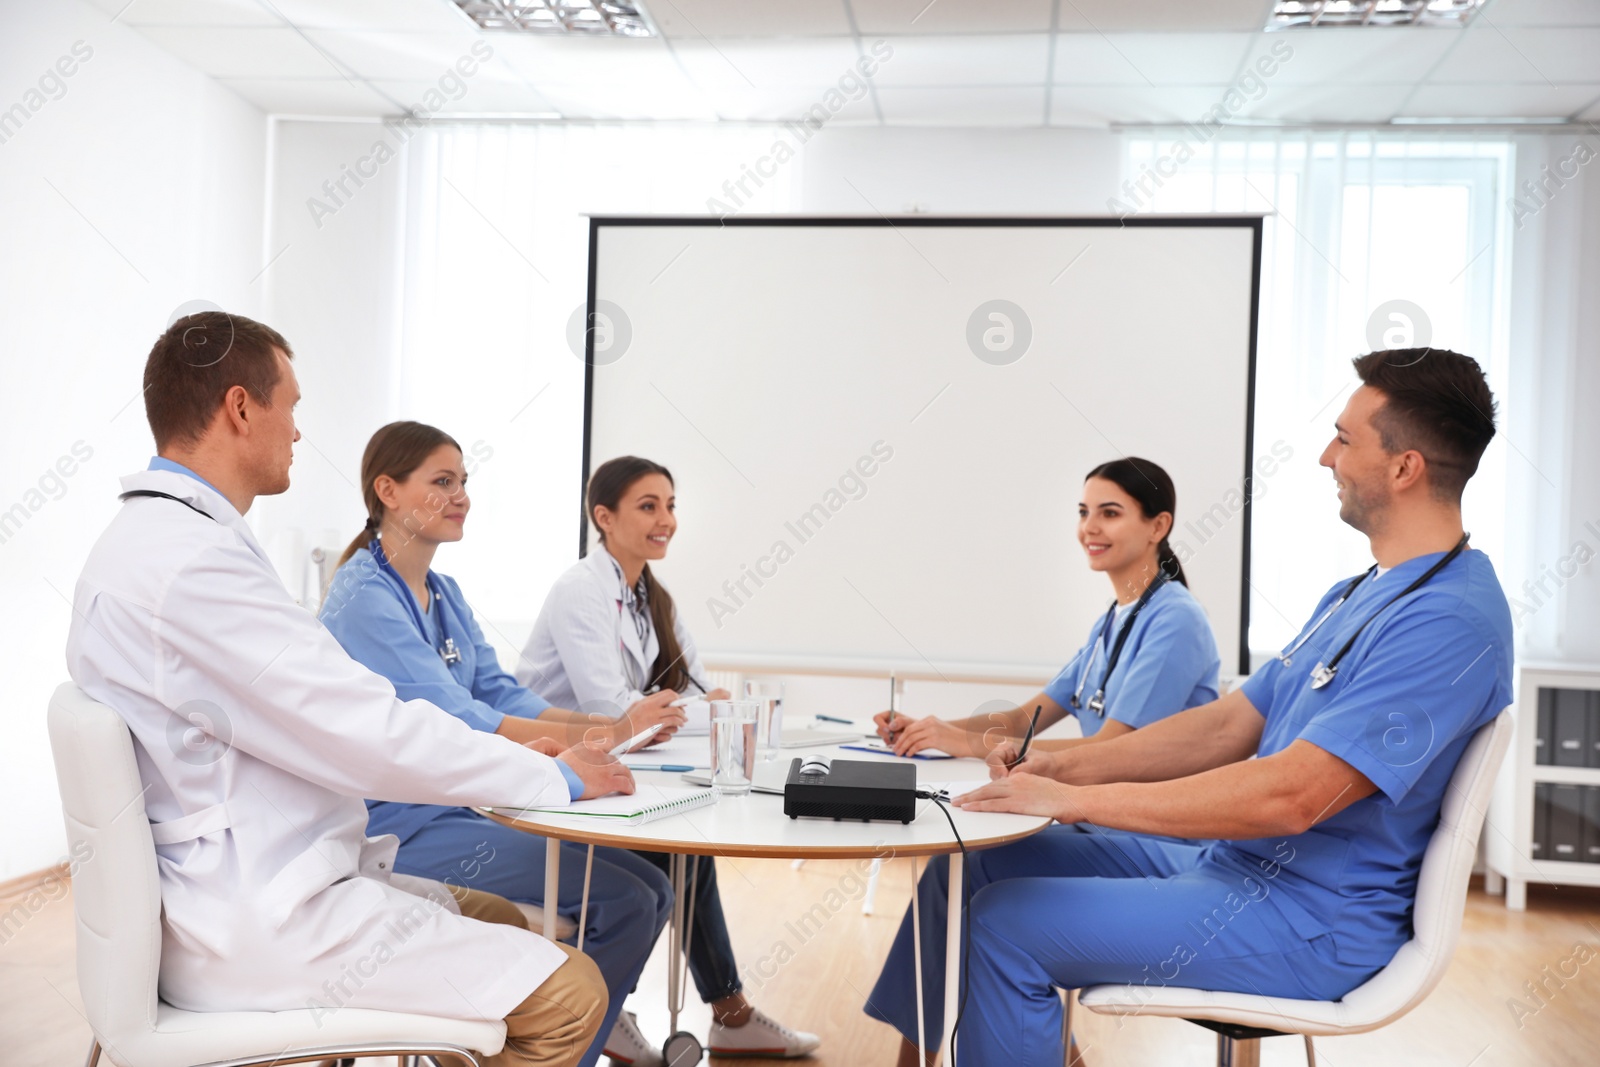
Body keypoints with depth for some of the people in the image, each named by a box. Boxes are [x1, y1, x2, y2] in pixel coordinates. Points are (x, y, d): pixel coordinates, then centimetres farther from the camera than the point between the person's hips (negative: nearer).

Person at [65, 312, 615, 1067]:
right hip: (255, 930, -11)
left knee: (499, 919, 20)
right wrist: (558, 776, -10)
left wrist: (501, 749, 12)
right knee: (569, 993, -10)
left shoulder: (154, 537, 9)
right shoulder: (190, 562, -24)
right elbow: (374, 736, -23)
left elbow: (322, 721, 14)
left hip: (239, 884, 11)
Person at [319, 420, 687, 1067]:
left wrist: (613, 726, -8)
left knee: (650, 889, 0)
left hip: (465, 806, 8)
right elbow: (455, 723, -24)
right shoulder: (365, 596, -16)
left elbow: (500, 694, 6)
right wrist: (596, 738, -28)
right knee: (624, 898, -16)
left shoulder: (445, 594, 12)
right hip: (403, 827, -8)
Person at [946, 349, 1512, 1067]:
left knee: (1005, 925, -18)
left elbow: (1290, 796, -28)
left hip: (1308, 923, -10)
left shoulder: (1449, 619, -21)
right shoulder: (1358, 594, 14)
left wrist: (1073, 798, -22)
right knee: (983, 860, 5)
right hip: (1234, 867, 10)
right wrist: (1064, 765, 3)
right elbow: (1230, 725, 13)